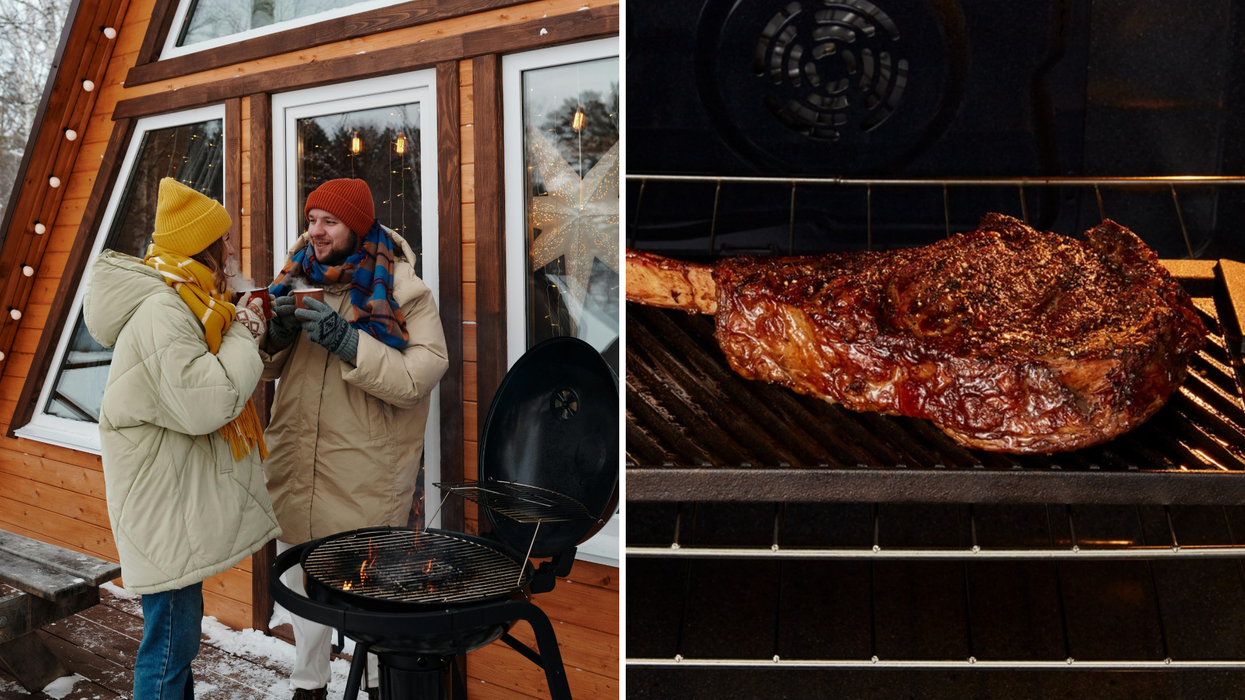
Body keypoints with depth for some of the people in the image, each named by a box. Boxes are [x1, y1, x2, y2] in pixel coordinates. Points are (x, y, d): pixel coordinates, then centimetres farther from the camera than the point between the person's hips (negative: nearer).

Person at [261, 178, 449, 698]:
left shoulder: (401, 291, -10)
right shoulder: (298, 280, 5)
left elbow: (417, 379, -19)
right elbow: (267, 368, 11)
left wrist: (348, 342, -27)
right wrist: (277, 335, -11)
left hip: (367, 472, -5)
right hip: (296, 461, 5)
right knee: (301, 575, 19)